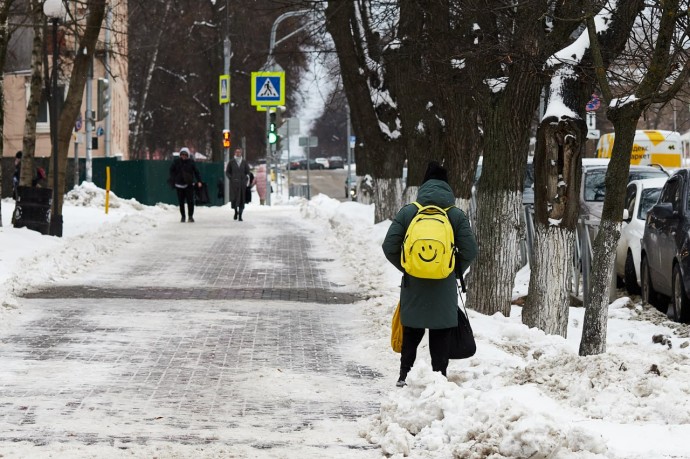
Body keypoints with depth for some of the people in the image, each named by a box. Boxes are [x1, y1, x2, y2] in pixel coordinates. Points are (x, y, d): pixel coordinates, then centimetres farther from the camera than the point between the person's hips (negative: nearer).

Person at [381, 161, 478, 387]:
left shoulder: (407, 212, -4)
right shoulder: (457, 215, -4)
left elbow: (389, 247, -4)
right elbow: (470, 251, -5)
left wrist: (405, 268, 10)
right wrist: (456, 271, 12)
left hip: (413, 284, 1)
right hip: (444, 286, -1)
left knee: (412, 330, 14)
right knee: (441, 332, 10)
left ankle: (405, 375, 15)